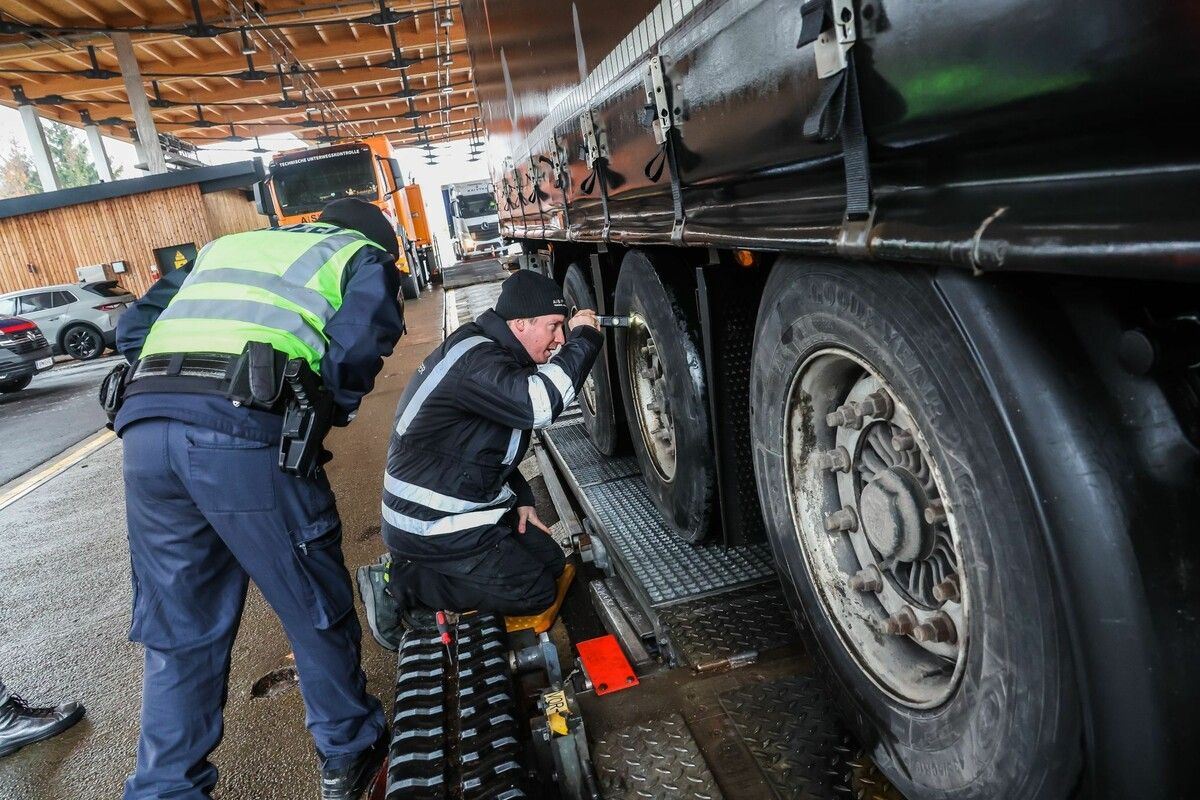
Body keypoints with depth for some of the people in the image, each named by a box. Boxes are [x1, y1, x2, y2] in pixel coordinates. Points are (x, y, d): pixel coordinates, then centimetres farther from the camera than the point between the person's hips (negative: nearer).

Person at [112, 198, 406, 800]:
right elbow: (356, 348, -3)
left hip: (143, 421, 6)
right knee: (314, 608, 13)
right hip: (244, 434, -5)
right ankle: (347, 751, 32)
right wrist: (332, 410, 14)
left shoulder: (226, 246, 34)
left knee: (177, 631, 18)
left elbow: (133, 328, 28)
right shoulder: (364, 257, 18)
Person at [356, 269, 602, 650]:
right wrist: (582, 339, -26)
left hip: (463, 505, 10)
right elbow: (539, 402, -41)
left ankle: (422, 574, 11)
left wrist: (521, 499, 8)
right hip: (429, 526, -10)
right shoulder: (474, 360, -24)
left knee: (550, 560, 12)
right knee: (536, 591, -7)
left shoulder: (492, 353, 9)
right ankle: (399, 584, -3)